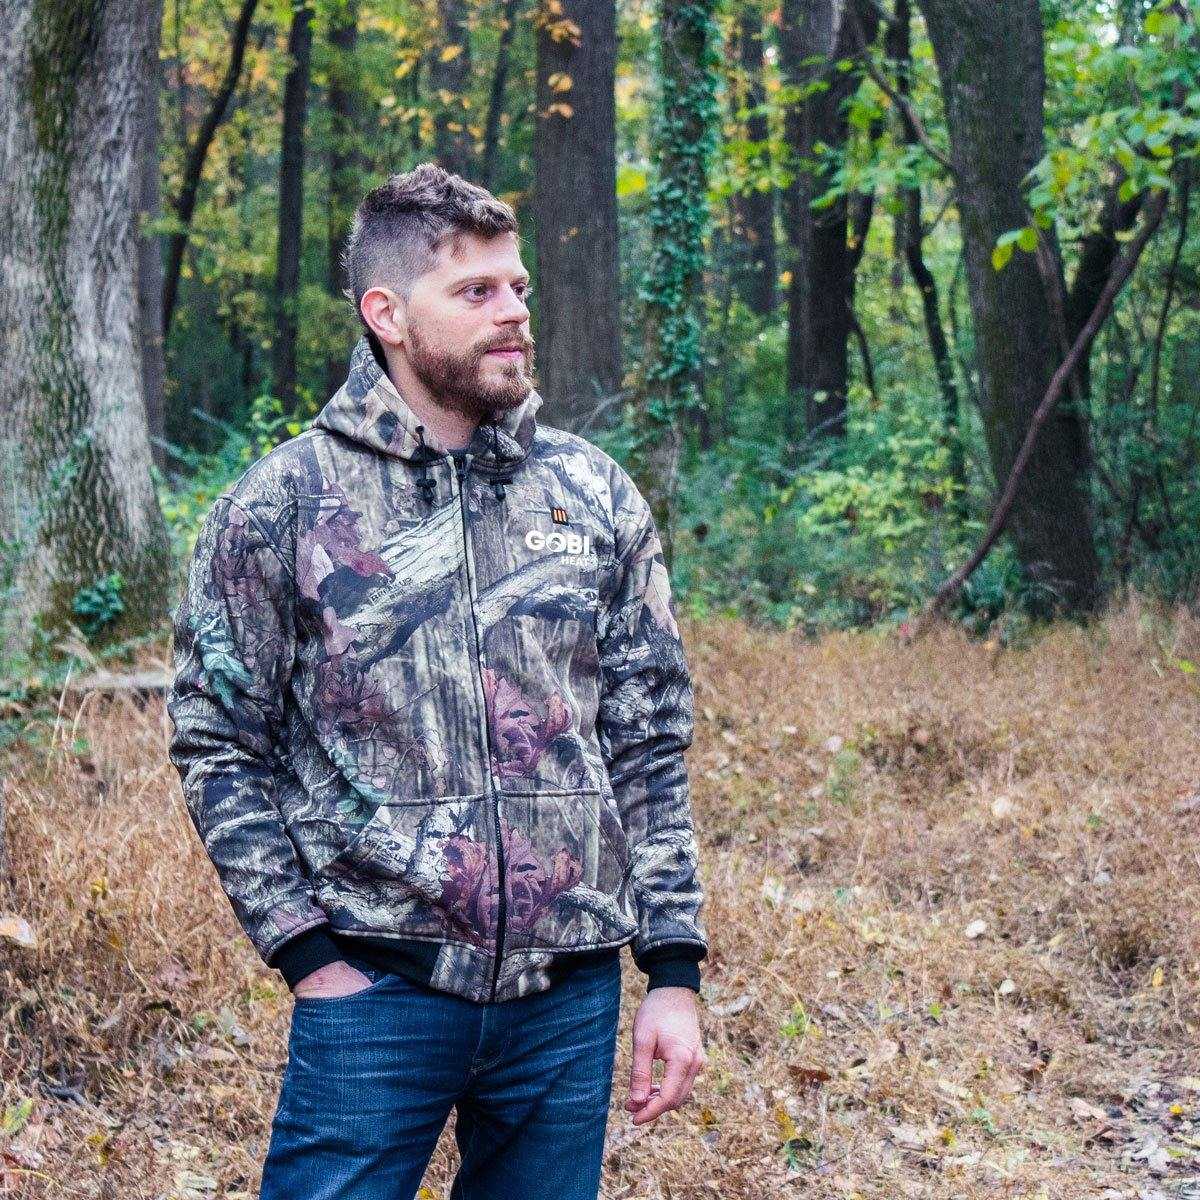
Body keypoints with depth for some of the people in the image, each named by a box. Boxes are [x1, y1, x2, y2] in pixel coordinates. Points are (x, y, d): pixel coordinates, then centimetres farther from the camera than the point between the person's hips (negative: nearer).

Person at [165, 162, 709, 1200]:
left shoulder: (597, 494, 6)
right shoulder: (280, 507, -3)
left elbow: (651, 747, 8)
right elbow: (217, 744, 0)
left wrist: (676, 970, 4)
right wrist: (304, 951, -7)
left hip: (571, 995, 3)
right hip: (376, 991, -3)